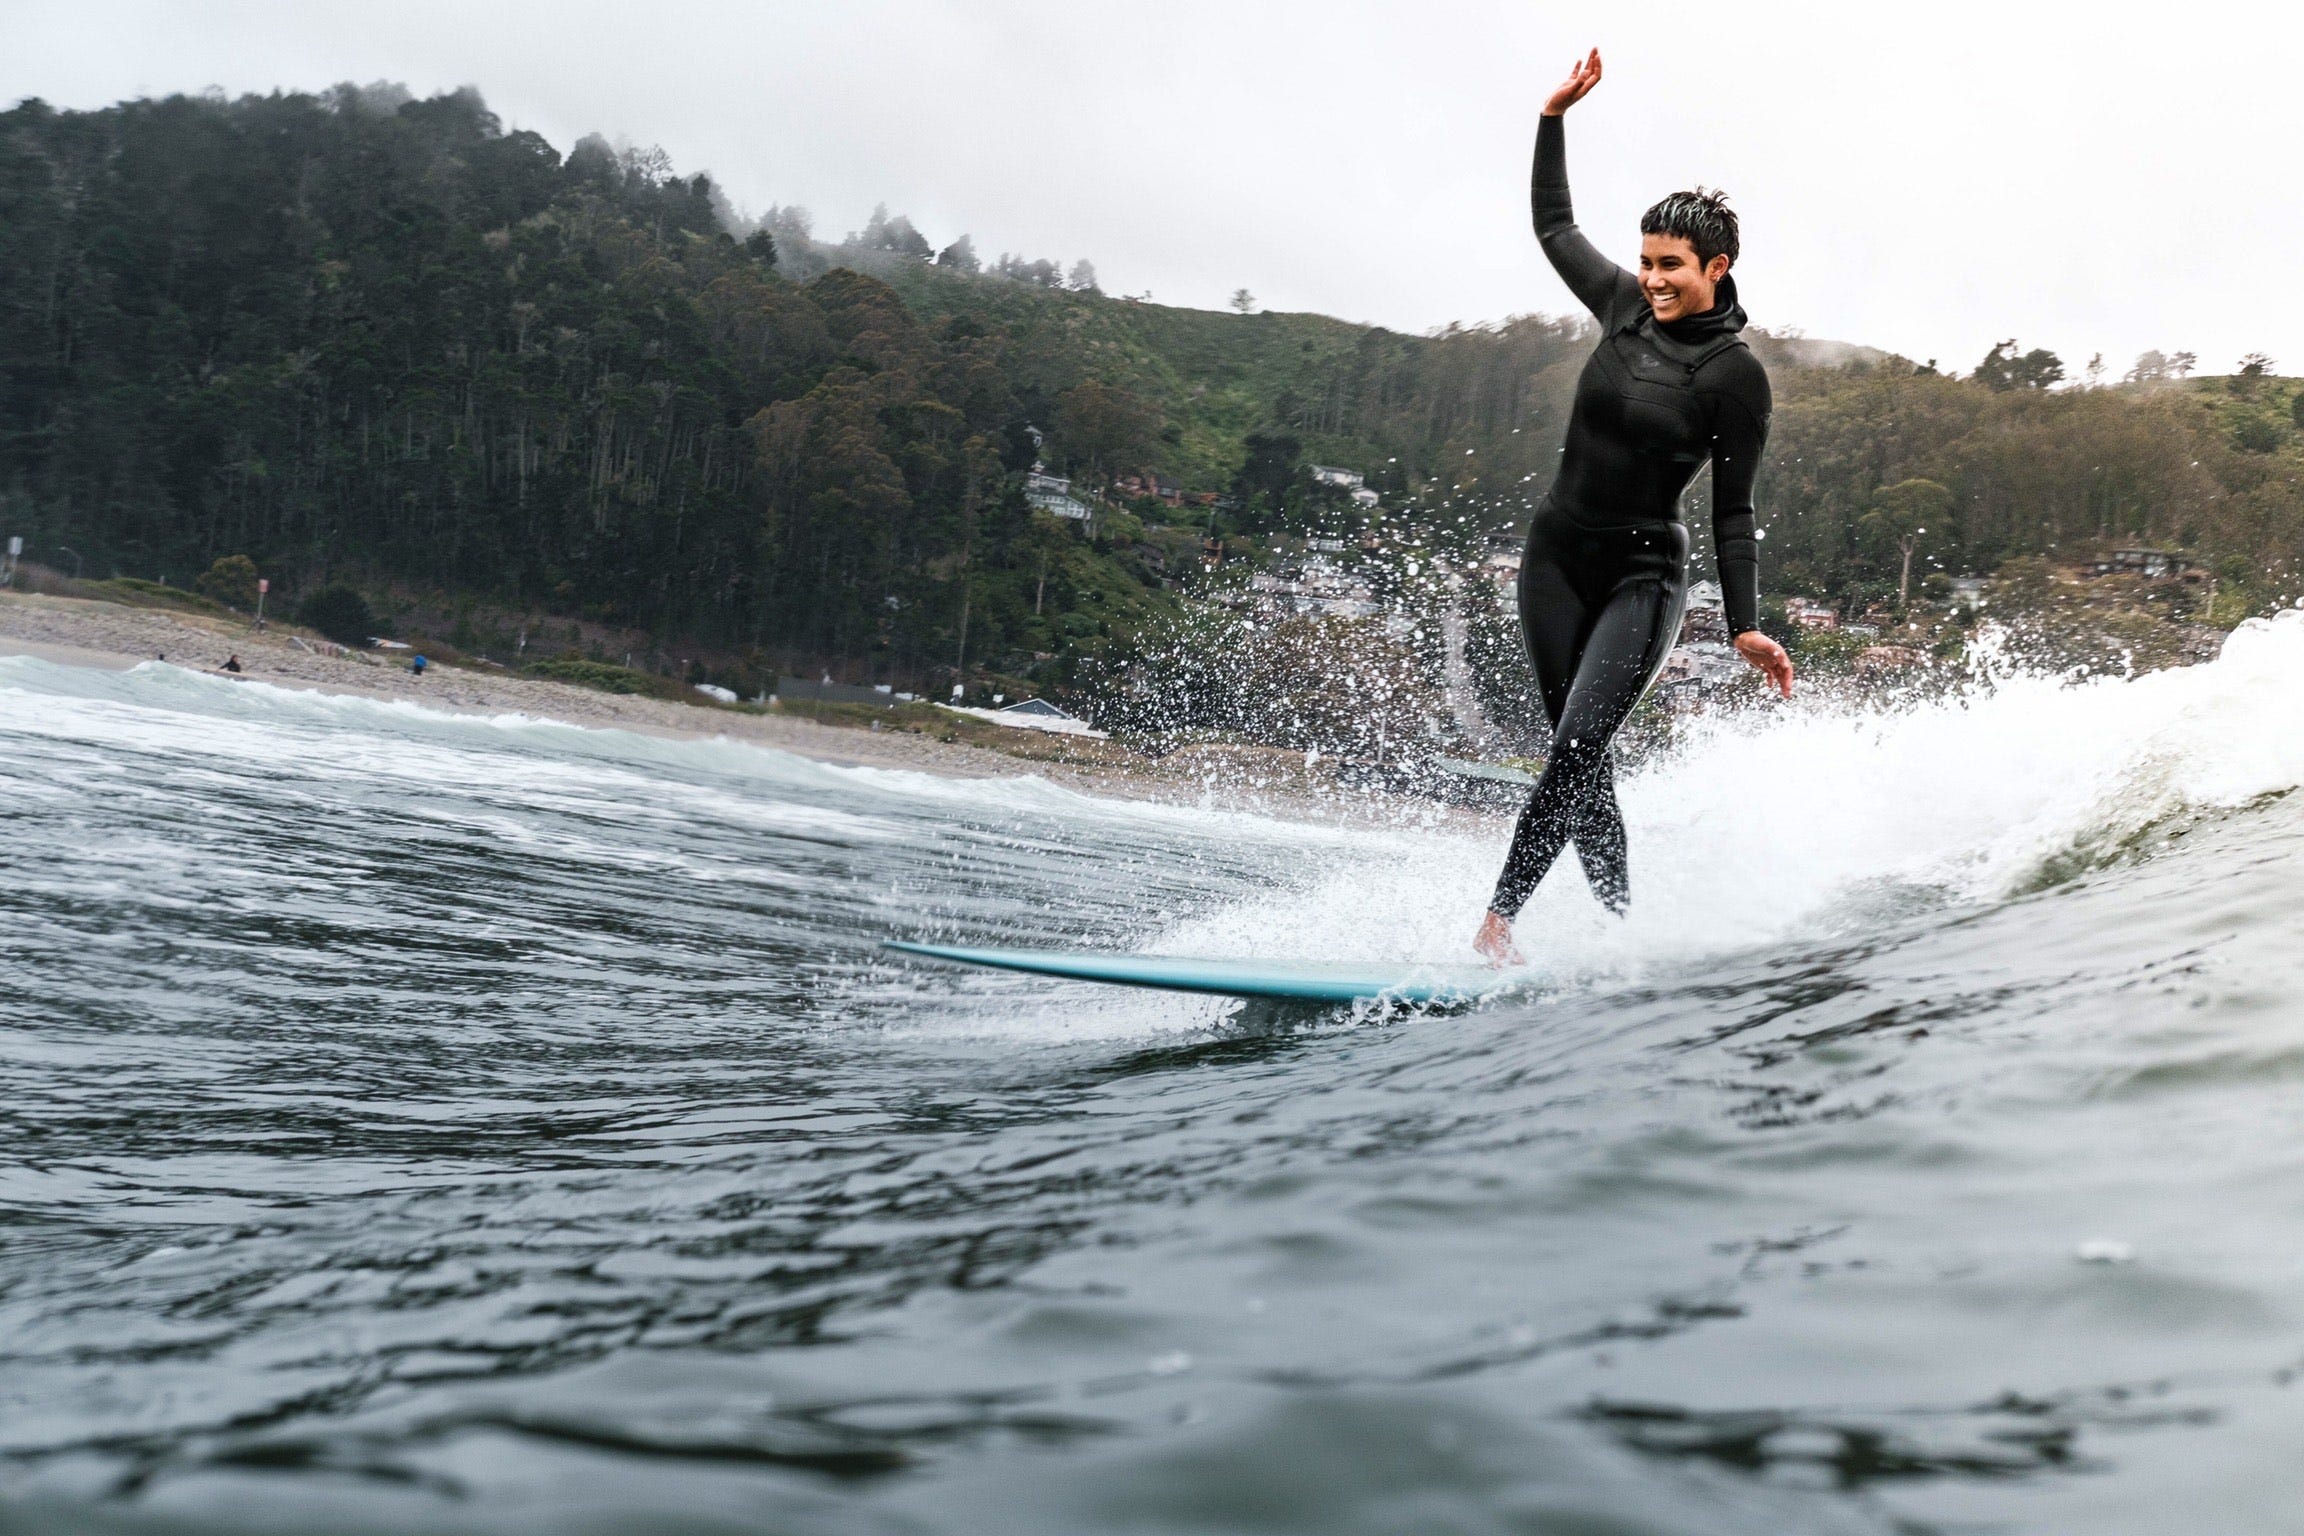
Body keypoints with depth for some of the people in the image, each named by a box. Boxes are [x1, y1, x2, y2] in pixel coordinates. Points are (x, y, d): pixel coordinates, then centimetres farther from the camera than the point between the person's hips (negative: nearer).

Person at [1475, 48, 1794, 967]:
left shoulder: (1736, 375, -8)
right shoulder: (1627, 307, 4)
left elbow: (1732, 510, -4)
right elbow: (1553, 228, 19)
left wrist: (1744, 626, -9)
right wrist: (1555, 117, 13)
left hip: (1643, 575, -5)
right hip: (1556, 555, 5)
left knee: (1578, 744, -18)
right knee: (1581, 756, 3)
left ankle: (1498, 920, -20)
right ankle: (1620, 924, 10)